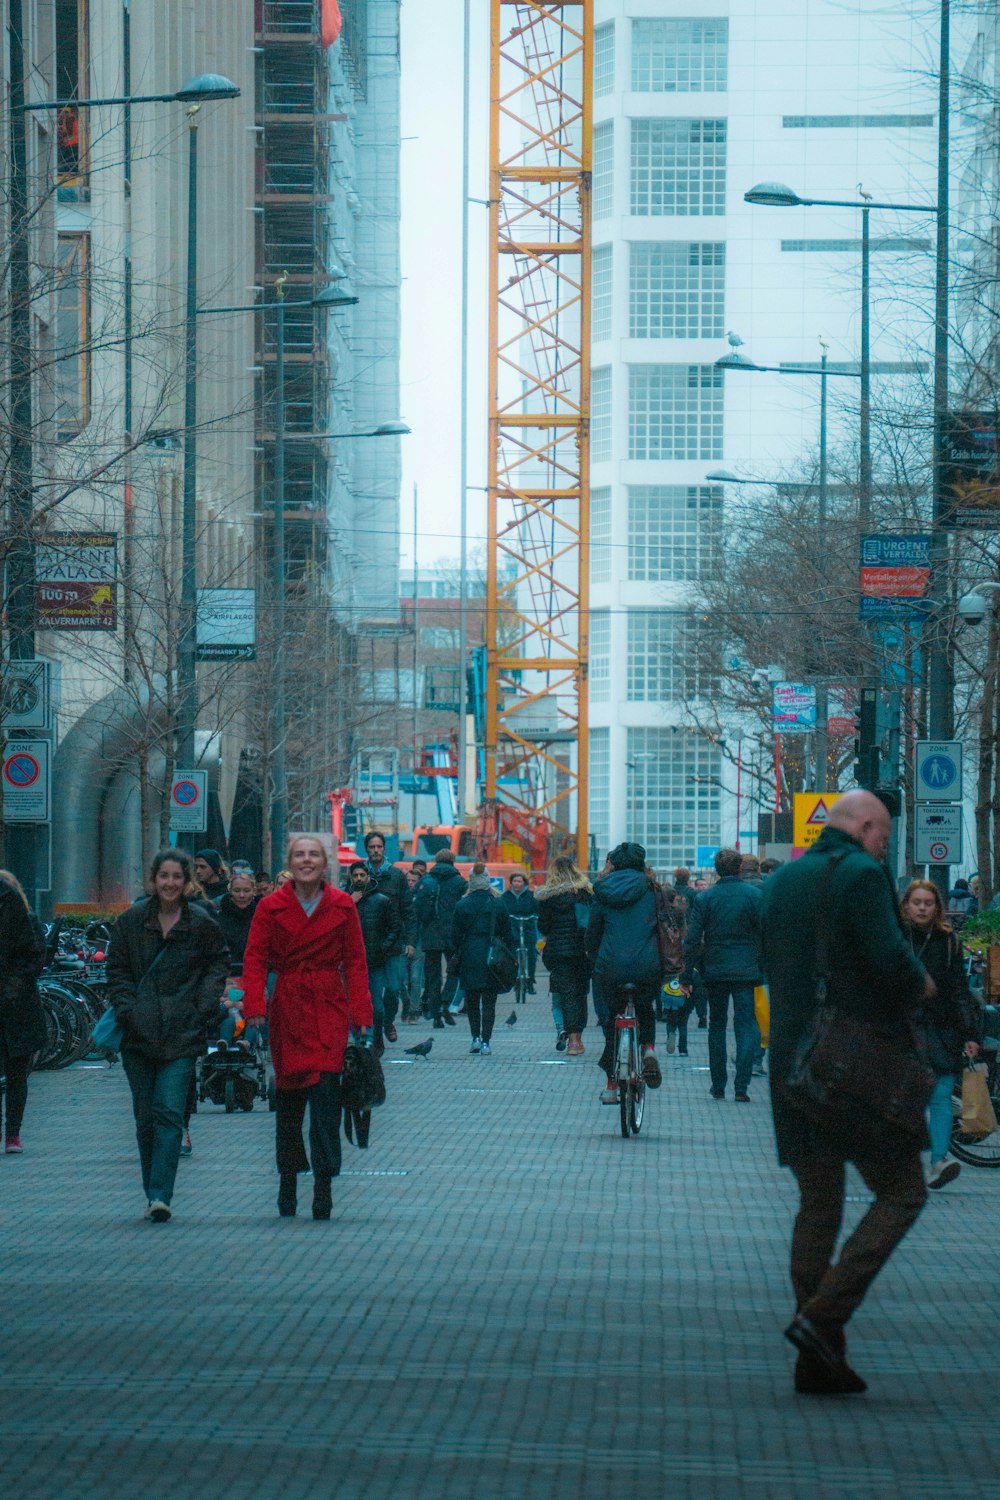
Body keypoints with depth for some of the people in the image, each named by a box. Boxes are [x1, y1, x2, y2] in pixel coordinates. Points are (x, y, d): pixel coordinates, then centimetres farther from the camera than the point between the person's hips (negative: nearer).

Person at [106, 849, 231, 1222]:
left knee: (169, 1112, -13)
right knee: (145, 1117, 7)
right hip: (139, 1033, 3)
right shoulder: (131, 922, 6)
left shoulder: (202, 923, 1)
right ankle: (153, 1193, 17)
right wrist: (126, 1009, -2)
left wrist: (205, 1005, 0)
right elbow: (117, 970, 11)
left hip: (182, 1034, -2)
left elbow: (218, 964, 13)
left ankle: (160, 1195, -17)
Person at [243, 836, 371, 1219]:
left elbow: (355, 963, 5)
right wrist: (255, 1009, -12)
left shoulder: (342, 907, 4)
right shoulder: (271, 907, 3)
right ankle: (287, 1180, 19)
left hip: (329, 1010, -1)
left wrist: (360, 1015, -1)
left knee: (324, 1093, -12)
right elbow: (255, 960, 1)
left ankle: (323, 1184, -12)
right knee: (288, 1097, 6)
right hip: (287, 1008, 1)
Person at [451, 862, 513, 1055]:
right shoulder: (497, 904, -3)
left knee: (471, 1000, 15)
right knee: (489, 1001, 2)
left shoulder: (462, 905, -3)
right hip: (492, 958, 0)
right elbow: (507, 933, 1)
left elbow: (455, 935, 1)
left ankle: (476, 1038, 9)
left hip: (469, 958, 0)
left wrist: (456, 956, 14)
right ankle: (485, 1042, -3)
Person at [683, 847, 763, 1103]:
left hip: (714, 971, 2)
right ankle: (741, 1087, -12)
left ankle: (718, 1085, 16)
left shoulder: (705, 898, -1)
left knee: (717, 1025, 14)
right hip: (745, 971, -2)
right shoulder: (754, 895, -3)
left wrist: (687, 975, 3)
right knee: (746, 1026, 0)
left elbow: (692, 940, -2)